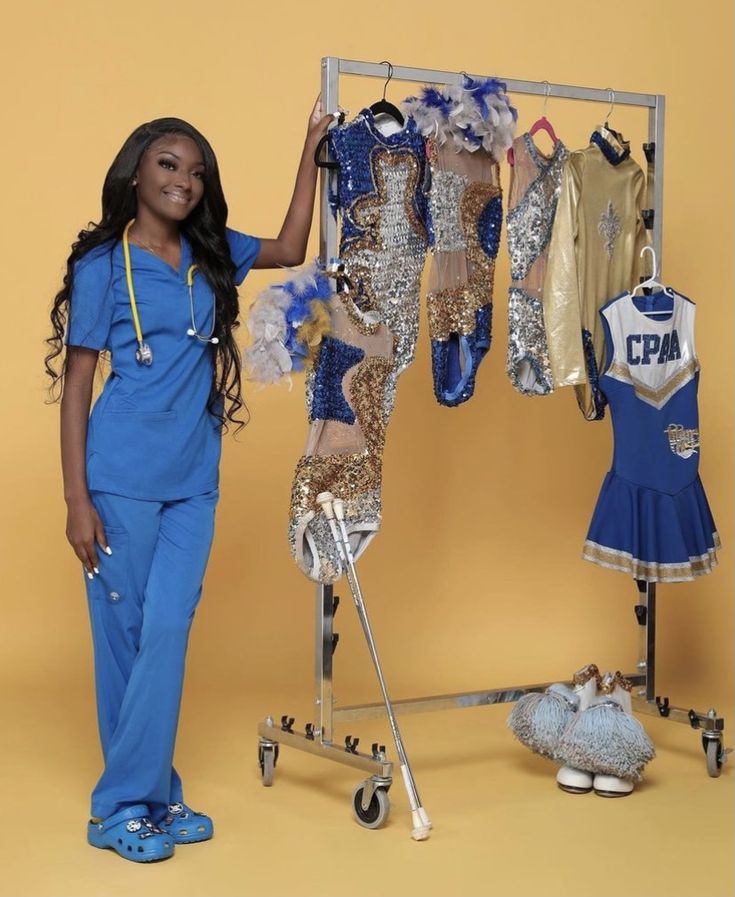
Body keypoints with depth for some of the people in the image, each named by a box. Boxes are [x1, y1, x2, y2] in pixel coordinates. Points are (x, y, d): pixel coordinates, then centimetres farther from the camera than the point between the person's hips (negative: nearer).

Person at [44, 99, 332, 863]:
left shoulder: (212, 256, 10)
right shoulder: (103, 264, -4)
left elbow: (289, 250, 17)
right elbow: (75, 384, -4)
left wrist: (311, 148, 11)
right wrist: (77, 499, -10)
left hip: (194, 481, 4)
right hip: (122, 480, -4)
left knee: (168, 633, 2)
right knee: (123, 636, 3)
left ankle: (146, 798, 12)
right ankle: (123, 806, 14)